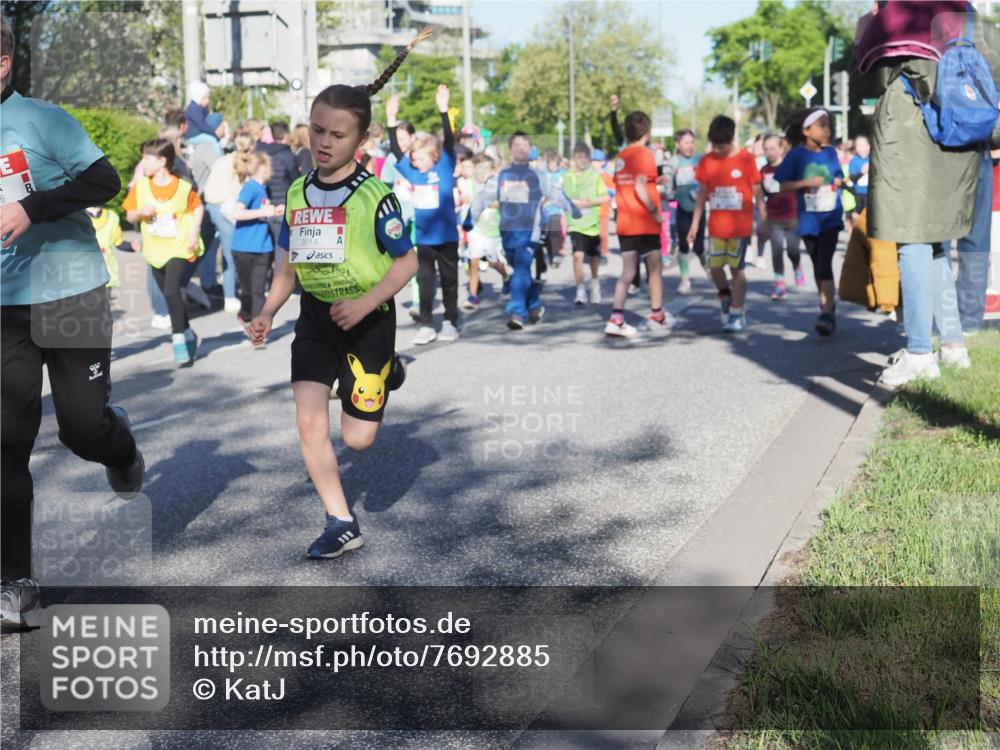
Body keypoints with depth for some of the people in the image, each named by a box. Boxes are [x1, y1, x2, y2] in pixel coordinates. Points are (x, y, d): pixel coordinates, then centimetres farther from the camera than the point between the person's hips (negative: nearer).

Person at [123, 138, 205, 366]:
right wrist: (141, 212, -17)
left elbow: (198, 207, 5)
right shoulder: (141, 187, -3)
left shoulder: (183, 187, -11)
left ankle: (179, 340, -13)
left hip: (179, 249, -5)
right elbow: (130, 216, 4)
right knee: (170, 295, 12)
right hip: (156, 251, 5)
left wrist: (194, 233, -6)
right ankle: (188, 335, 31)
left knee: (171, 291, -22)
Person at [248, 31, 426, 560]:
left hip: (368, 320, -4)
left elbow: (407, 262, -12)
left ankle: (386, 375, 32)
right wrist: (267, 313, 0)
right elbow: (290, 265, 12)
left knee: (357, 438, -1)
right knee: (308, 422, -7)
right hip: (315, 318, 5)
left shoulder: (375, 196, -14)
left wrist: (365, 304, -23)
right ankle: (342, 525, 6)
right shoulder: (296, 194, 3)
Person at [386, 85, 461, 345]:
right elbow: (396, 150, 3)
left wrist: (443, 110, -24)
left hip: (446, 236, -3)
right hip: (423, 238, 3)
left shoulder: (445, 167, -6)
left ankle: (450, 321, 19)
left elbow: (449, 141, -16)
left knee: (449, 280, 9)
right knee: (425, 282, 6)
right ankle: (426, 324, 11)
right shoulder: (413, 172, 3)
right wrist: (391, 118, -5)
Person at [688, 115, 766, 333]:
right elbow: (702, 194, 8)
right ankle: (726, 298, 30)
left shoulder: (746, 159, -6)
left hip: (740, 226, -3)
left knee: (737, 269, 0)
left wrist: (764, 222, 1)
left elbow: (757, 192, 0)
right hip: (716, 227, 3)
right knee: (714, 267, 3)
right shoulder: (707, 161, 2)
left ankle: (737, 315, 6)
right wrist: (695, 224, 7)